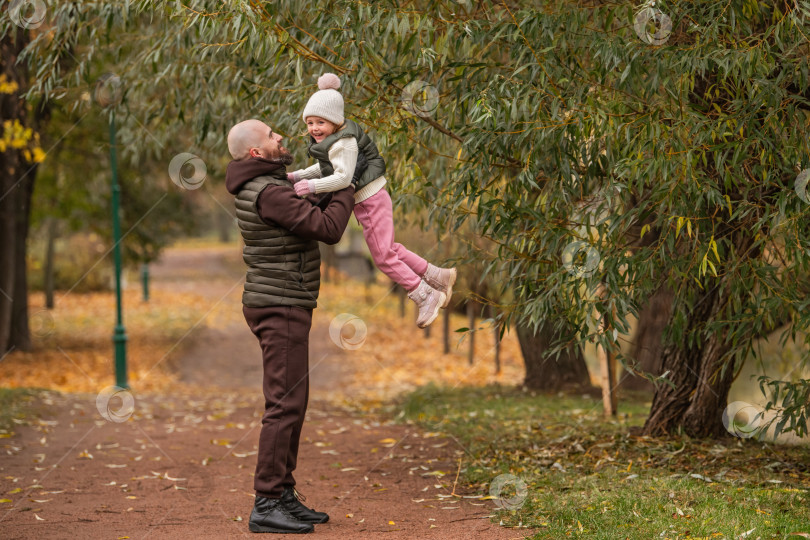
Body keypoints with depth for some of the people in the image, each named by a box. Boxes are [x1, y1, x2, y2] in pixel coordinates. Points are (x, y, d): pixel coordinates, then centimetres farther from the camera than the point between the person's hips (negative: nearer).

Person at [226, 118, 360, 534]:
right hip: (280, 310, -10)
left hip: (281, 308, 10)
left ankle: (283, 496, 17)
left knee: (292, 403, 13)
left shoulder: (261, 185, 12)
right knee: (285, 404, -10)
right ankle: (266, 506, -9)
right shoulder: (268, 192, -20)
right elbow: (328, 229, -21)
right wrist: (345, 191, -5)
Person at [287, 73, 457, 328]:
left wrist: (312, 186, -33)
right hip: (365, 201, 10)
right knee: (388, 249, 19)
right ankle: (438, 276, 29)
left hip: (371, 200, -10)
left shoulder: (343, 143, -22)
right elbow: (325, 168, 21)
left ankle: (426, 297, 4)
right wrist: (298, 176, 11)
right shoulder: (330, 140, 9)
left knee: (383, 256, -4)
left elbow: (343, 177, -29)